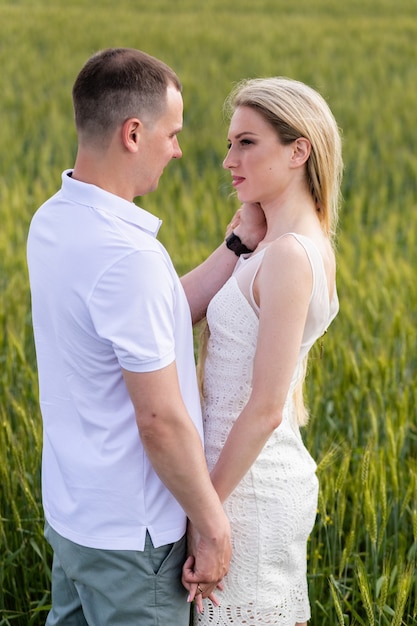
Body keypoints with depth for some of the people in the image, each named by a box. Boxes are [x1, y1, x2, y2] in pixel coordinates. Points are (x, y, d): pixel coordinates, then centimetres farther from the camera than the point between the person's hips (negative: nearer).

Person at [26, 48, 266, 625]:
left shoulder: (52, 222, 0)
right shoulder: (127, 256, -29)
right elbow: (160, 421, -25)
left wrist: (240, 244, 6)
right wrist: (215, 528, -14)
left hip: (71, 509, 9)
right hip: (129, 534, -9)